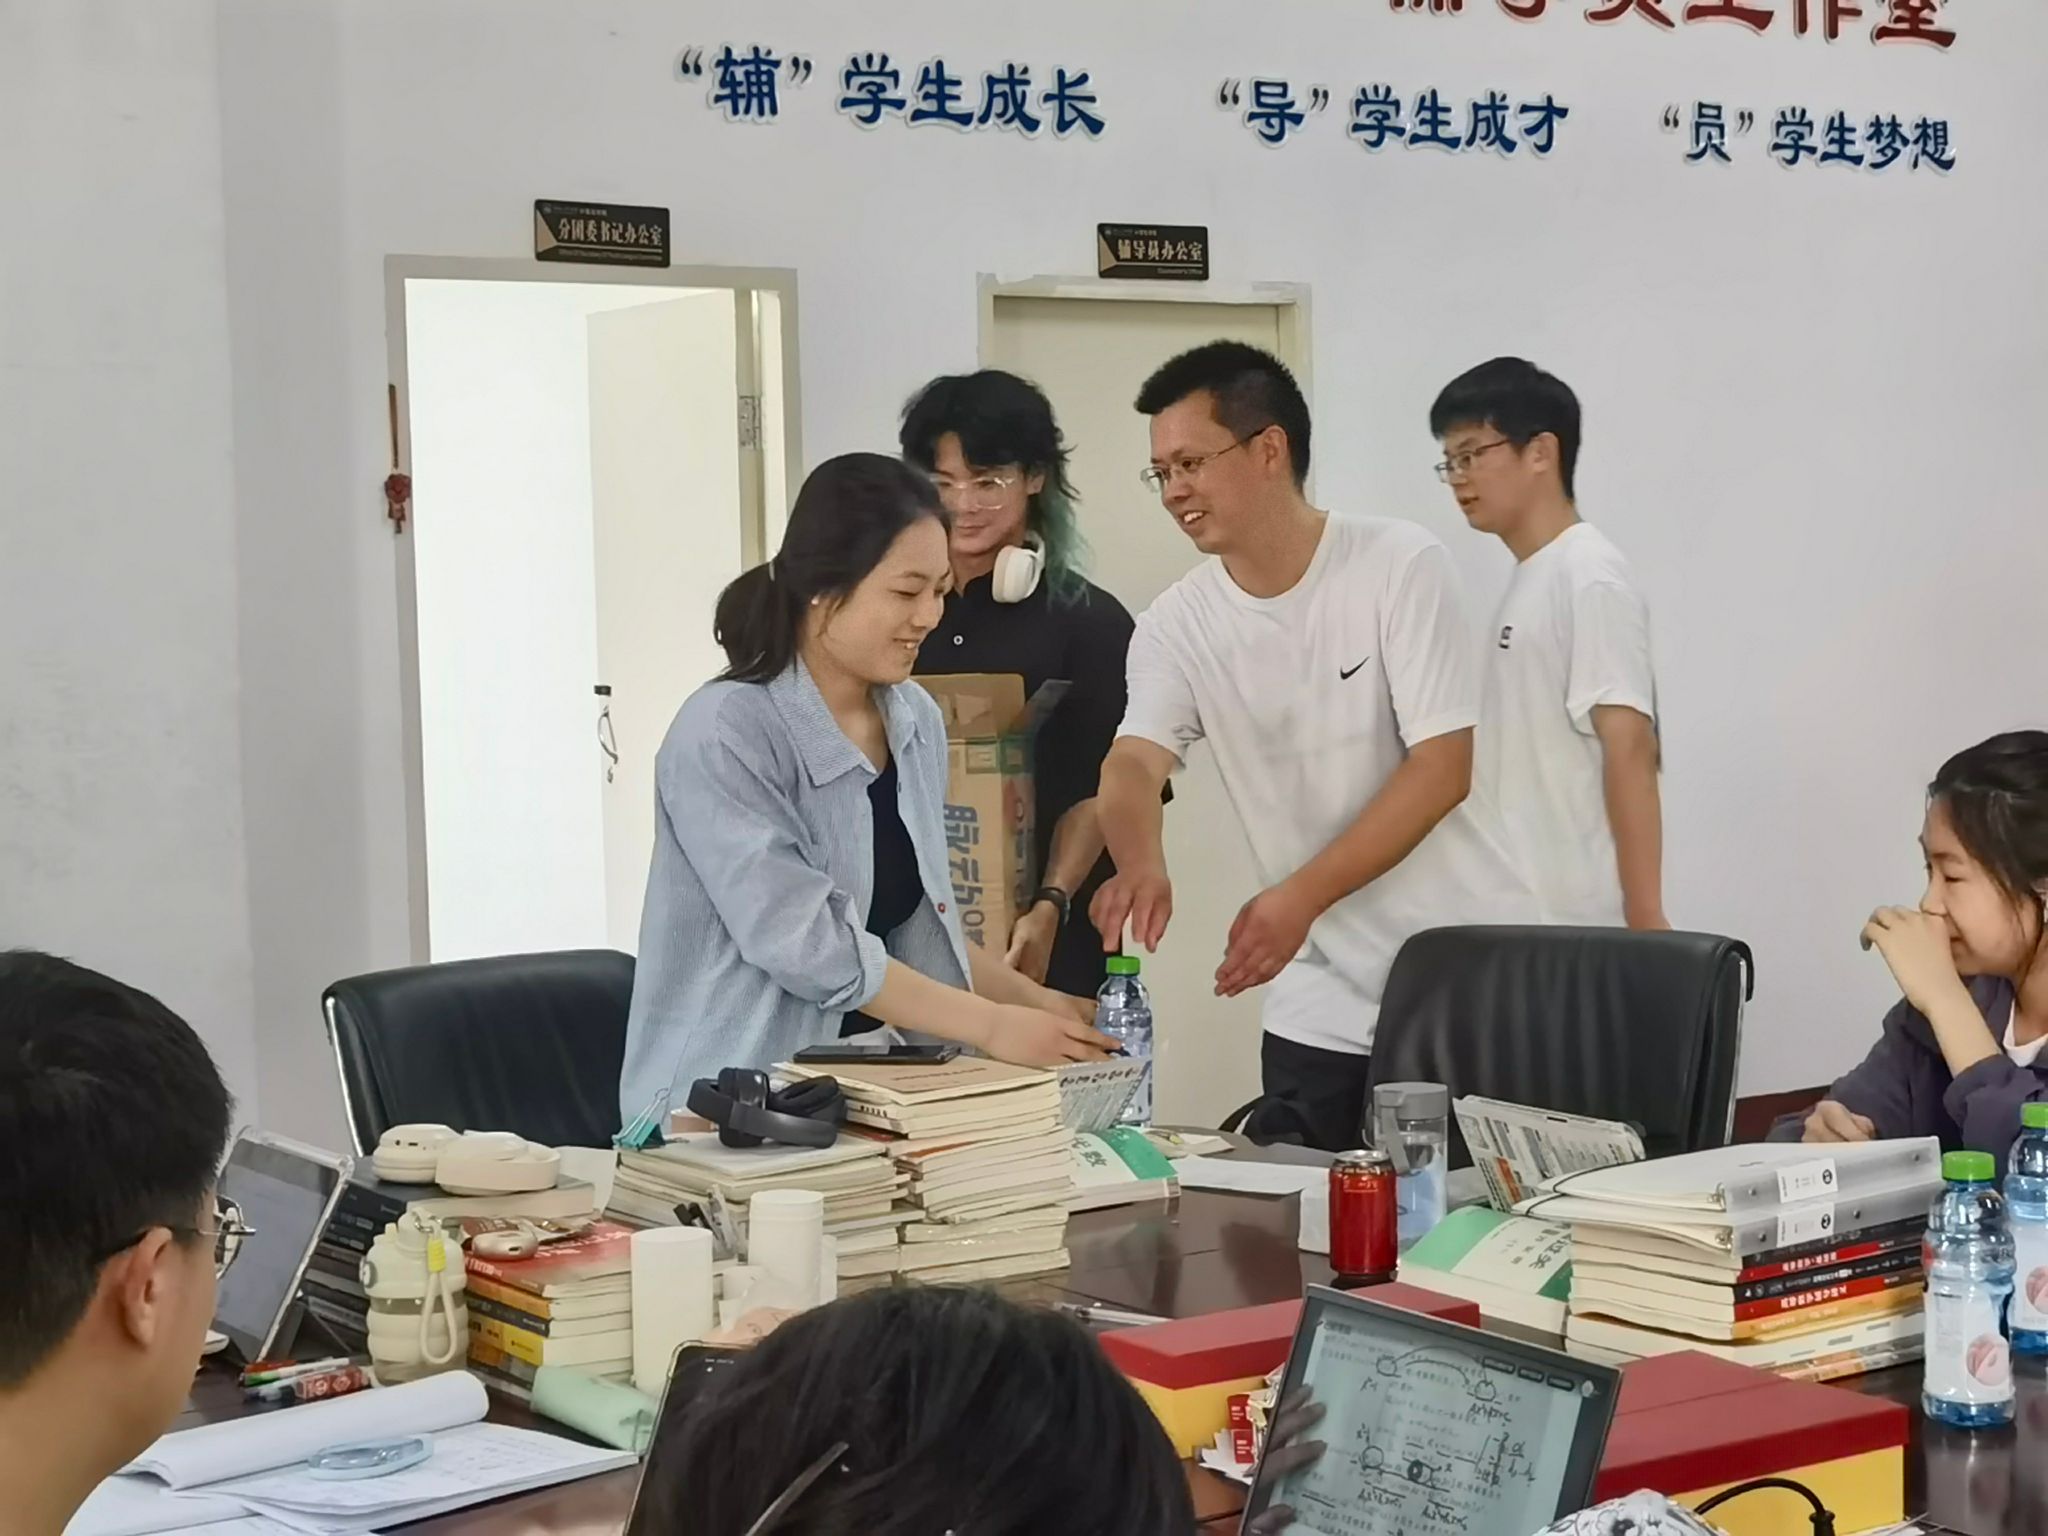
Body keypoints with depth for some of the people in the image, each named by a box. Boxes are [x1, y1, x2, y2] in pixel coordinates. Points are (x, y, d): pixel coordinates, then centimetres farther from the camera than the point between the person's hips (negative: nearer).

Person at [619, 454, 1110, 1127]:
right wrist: (992, 1026, -17)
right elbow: (808, 944, -19)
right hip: (725, 1106, -6)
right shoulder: (725, 736, -14)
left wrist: (1033, 1001, 8)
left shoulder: (915, 721, 8)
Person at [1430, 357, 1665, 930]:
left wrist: (1643, 917, -21)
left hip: (1572, 919, -9)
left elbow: (1630, 750, -17)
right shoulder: (1529, 582, 16)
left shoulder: (1589, 578, -11)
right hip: (1520, 909, 9)